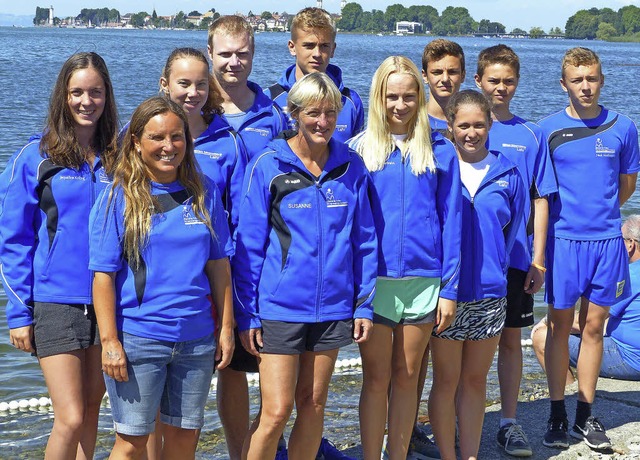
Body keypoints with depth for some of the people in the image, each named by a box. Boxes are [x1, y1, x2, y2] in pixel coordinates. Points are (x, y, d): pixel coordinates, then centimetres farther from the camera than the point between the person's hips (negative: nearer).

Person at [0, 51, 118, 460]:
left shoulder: (118, 157, 5)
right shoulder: (37, 157, -2)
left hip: (109, 303, 3)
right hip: (56, 304, -3)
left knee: (91, 411, 11)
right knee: (71, 419, -9)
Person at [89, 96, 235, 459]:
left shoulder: (204, 192, 5)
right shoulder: (119, 197, -5)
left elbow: (219, 265, 8)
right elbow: (104, 276, -7)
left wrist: (226, 326, 5)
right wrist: (109, 341, -11)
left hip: (197, 338, 3)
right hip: (138, 338, -3)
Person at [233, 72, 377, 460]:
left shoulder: (351, 166, 3)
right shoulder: (268, 166, -6)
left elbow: (364, 241, 9)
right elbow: (248, 245, -4)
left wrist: (364, 304, 4)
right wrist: (246, 314, -6)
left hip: (332, 307, 3)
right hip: (279, 307, -3)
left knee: (313, 405, 12)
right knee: (276, 411, -6)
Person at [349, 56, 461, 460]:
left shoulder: (440, 151, 3)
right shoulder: (359, 149, 1)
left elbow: (451, 222, 3)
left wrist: (450, 289, -1)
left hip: (424, 280, 1)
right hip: (373, 280, -1)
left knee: (407, 377, 10)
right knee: (377, 379, 5)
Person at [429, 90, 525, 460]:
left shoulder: (507, 173, 3)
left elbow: (511, 230, 12)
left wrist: (492, 269, 9)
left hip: (489, 292, 3)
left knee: (476, 380, 11)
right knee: (447, 381, 5)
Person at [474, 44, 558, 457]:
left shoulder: (532, 135, 5)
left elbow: (540, 199, 5)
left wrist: (538, 259, -1)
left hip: (516, 256, 1)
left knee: (511, 338, 8)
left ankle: (510, 423, 17)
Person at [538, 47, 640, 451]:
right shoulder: (549, 129, -2)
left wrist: (600, 211, 9)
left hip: (606, 239, 2)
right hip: (563, 238, -1)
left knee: (594, 327, 8)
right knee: (560, 325, 5)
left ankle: (586, 416, 17)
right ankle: (557, 415, 15)